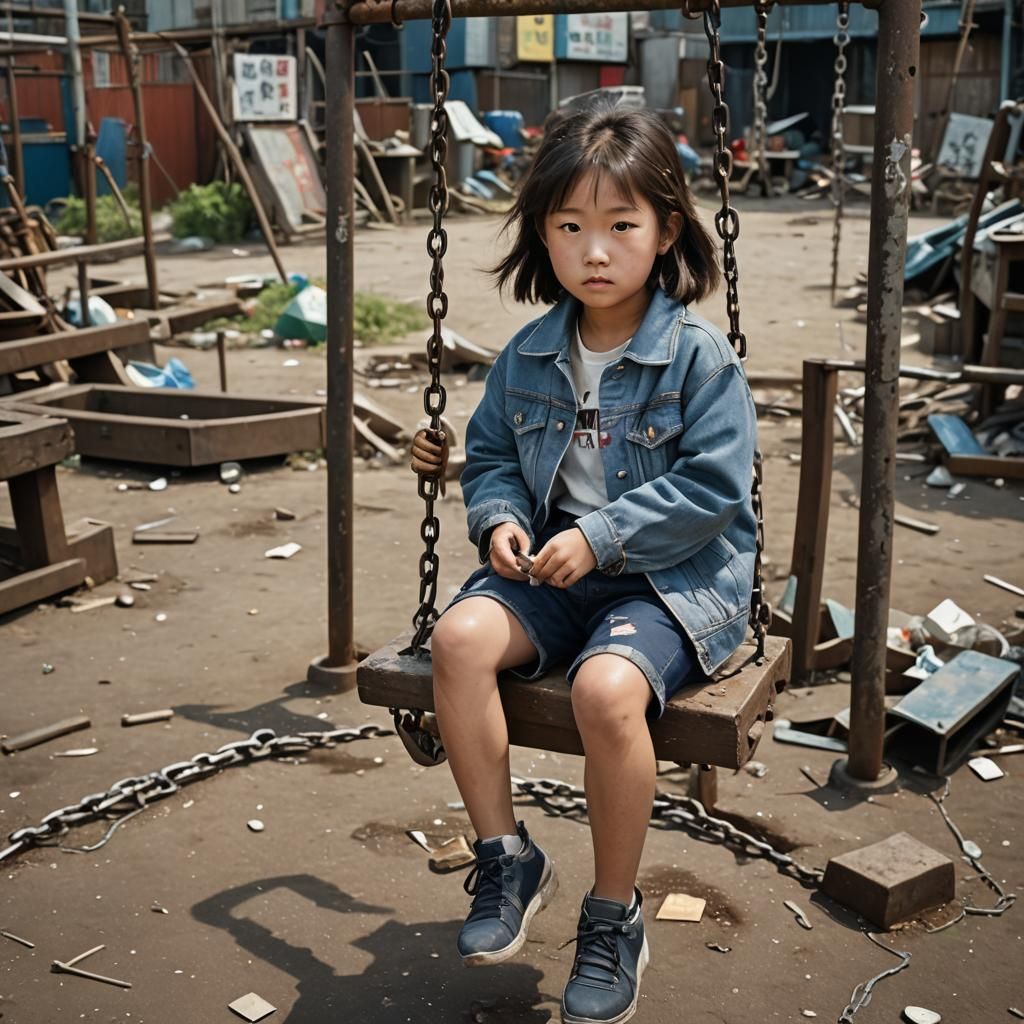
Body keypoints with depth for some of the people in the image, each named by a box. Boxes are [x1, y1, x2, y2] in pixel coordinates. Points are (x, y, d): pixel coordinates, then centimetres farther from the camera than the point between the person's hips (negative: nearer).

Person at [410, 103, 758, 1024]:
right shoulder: (529, 356, 7)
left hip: (673, 580, -5)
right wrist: (499, 519, -4)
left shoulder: (698, 355, -9)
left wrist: (601, 537, -18)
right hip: (552, 570, 5)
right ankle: (507, 856, -6)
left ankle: (614, 915, -8)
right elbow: (491, 454, 18)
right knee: (460, 635, -23)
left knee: (606, 686, -33)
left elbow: (711, 483, -12)